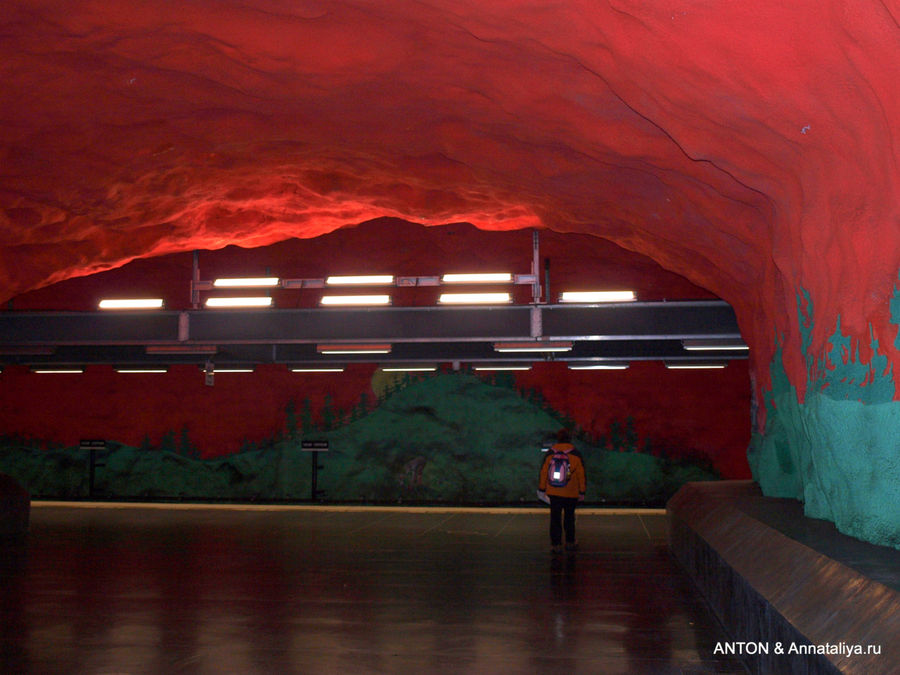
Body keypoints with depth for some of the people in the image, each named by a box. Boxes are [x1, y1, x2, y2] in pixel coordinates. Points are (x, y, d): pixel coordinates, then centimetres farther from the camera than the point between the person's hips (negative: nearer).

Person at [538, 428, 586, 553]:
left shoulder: (550, 454, -2)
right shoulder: (575, 454, -5)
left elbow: (543, 471, 2)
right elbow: (581, 474, -4)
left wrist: (542, 489, 11)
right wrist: (582, 491, 3)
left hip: (554, 492, 0)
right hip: (571, 493, 0)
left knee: (555, 519, 6)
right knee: (569, 518, 15)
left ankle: (556, 544, 4)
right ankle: (570, 542, 24)